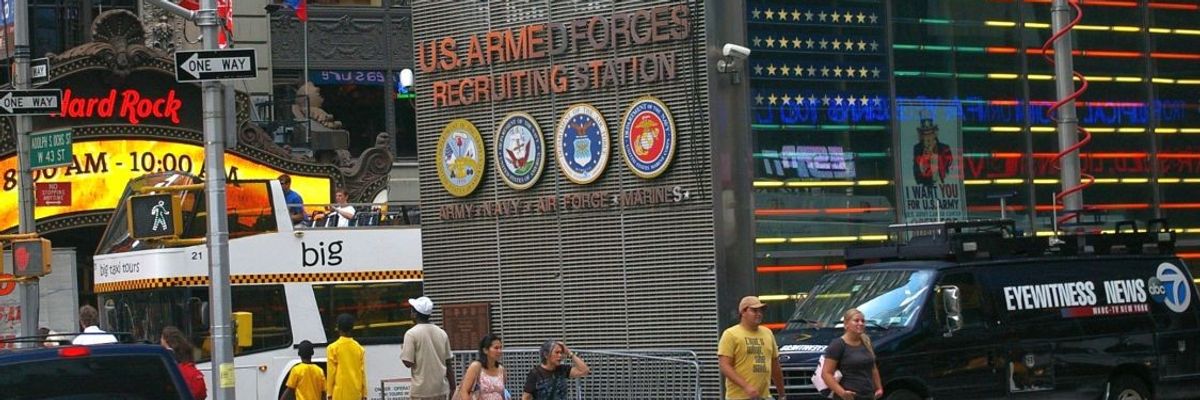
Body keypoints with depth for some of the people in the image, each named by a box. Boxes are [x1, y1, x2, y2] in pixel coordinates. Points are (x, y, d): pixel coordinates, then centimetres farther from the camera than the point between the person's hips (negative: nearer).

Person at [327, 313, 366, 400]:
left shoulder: (333, 348, -4)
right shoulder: (359, 348, 7)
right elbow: (362, 372, 7)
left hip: (340, 393, -4)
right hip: (356, 392, 4)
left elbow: (331, 372, -5)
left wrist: (329, 393, 0)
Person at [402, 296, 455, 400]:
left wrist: (402, 351, 9)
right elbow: (448, 363, 9)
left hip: (422, 390, -4)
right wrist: (452, 388, 15)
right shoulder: (442, 333, 7)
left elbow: (408, 362, -12)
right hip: (441, 388, 4)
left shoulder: (411, 334, -9)